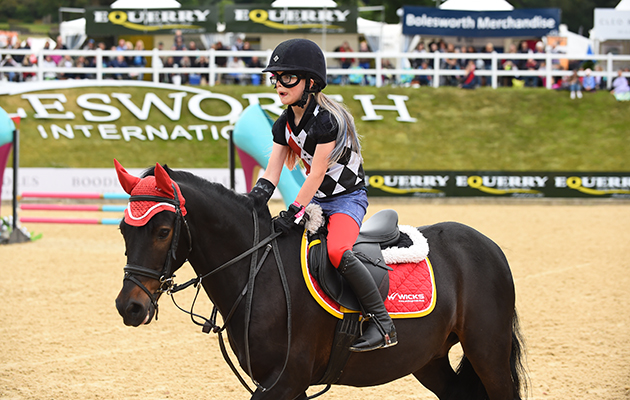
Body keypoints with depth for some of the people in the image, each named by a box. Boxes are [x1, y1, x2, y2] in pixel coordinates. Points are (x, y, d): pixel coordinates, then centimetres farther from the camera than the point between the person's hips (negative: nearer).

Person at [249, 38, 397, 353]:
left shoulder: (327, 120, -22)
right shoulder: (284, 124, 3)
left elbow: (317, 174, -25)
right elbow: (273, 168, -3)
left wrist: (294, 213, -28)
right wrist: (260, 193, -24)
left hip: (348, 197, -9)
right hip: (316, 199, 9)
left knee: (337, 251, -32)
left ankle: (383, 323, -28)